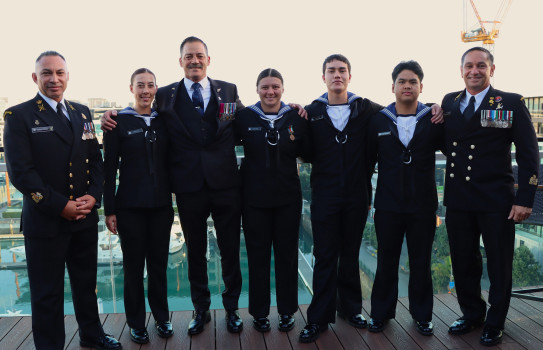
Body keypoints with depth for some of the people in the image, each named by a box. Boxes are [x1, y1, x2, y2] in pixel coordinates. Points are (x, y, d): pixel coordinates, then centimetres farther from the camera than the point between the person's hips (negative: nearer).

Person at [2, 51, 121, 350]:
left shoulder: (82, 113, 10)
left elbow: (96, 159, 9)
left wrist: (94, 195, -6)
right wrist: (60, 205, -16)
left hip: (85, 218, 5)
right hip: (45, 221, -5)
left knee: (86, 281, 20)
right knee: (47, 292, 8)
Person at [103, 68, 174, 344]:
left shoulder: (163, 121, 6)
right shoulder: (119, 122, -3)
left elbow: (170, 161, 10)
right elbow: (109, 167, -3)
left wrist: (176, 200, 4)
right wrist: (109, 210, -6)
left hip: (161, 205, 3)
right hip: (130, 206, -2)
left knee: (159, 264, 12)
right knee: (133, 265, 8)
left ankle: (162, 318, 28)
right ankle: (136, 323, 24)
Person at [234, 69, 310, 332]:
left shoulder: (295, 118, 1)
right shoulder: (244, 117, -2)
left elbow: (305, 152, 3)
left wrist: (300, 130, -12)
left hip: (288, 197, 1)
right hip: (254, 197, -1)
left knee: (287, 254, 10)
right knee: (258, 256, 8)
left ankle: (287, 311, 26)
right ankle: (260, 312, 24)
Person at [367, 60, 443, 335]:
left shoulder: (434, 120, -1)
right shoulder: (378, 121, 0)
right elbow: (368, 160, 5)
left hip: (423, 206, 0)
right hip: (387, 205, 0)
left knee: (421, 263, 12)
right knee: (386, 262, 11)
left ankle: (421, 314, 30)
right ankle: (381, 313, 27)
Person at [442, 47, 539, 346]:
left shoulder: (511, 103, -2)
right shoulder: (449, 102, 8)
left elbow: (528, 153, -4)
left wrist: (525, 199, -10)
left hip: (497, 202, -3)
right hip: (458, 200, 3)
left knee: (499, 266, 10)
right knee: (463, 264, 14)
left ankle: (494, 323, 29)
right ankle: (472, 314, 35)